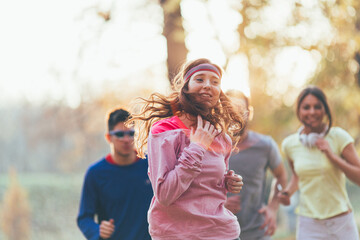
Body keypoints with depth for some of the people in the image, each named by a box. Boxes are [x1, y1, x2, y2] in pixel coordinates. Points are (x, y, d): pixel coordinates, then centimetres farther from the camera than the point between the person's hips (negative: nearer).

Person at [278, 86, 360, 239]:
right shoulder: (290, 144, 2)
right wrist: (288, 192, 3)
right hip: (308, 225, 2)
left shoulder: (338, 137, -7)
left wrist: (333, 156, -19)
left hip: (342, 223, -1)